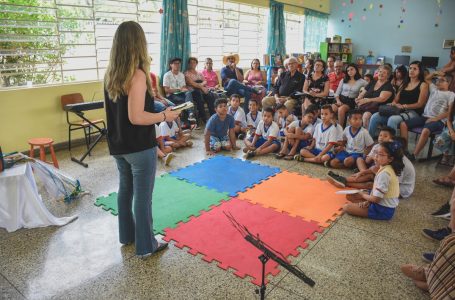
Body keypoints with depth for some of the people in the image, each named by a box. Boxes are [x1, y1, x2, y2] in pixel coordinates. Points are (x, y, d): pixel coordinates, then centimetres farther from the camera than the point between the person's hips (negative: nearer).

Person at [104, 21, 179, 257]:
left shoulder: (110, 74, 4)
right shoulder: (137, 75, -19)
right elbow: (136, 117, -25)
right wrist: (165, 116, -12)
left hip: (118, 145, 8)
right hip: (139, 147, -8)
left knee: (125, 189, 21)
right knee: (142, 196, 4)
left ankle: (127, 235, 37)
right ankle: (145, 246, 18)